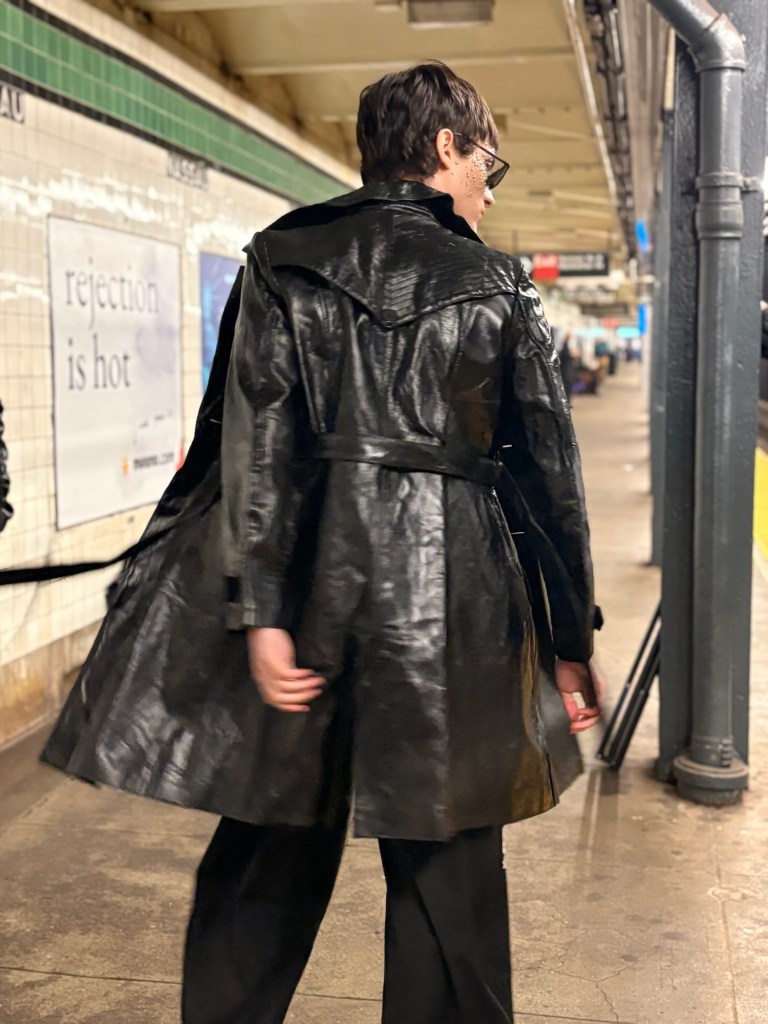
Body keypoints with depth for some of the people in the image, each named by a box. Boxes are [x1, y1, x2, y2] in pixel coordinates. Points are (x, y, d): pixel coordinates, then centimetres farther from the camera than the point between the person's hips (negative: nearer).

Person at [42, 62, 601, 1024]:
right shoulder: (496, 286, 4)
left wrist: (258, 608, -9)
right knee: (448, 871, 12)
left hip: (308, 578, 1)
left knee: (270, 856, 14)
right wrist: (570, 640, 10)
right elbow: (551, 472, 4)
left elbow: (251, 436, -6)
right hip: (449, 597, -1)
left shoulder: (282, 260, 5)